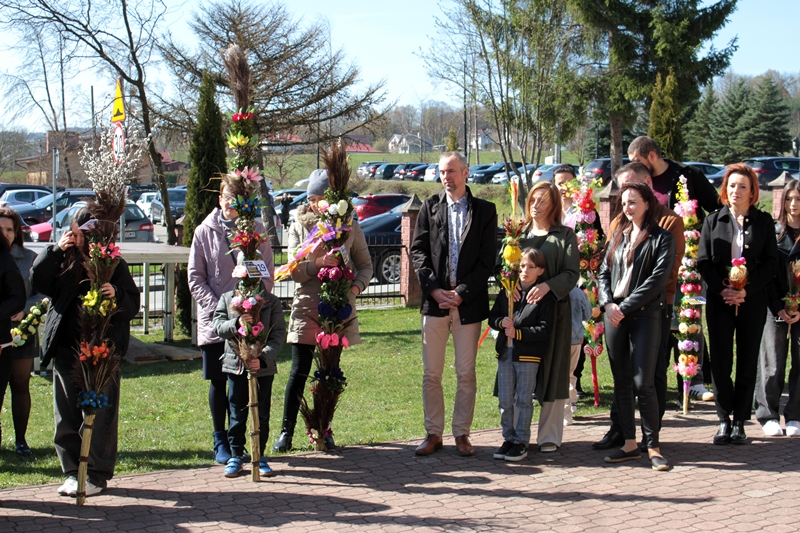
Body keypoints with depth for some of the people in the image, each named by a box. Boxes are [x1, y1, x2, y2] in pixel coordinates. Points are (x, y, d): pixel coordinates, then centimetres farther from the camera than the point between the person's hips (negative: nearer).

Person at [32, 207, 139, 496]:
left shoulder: (114, 265, 2)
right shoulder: (64, 262, 9)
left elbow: (133, 306, 0)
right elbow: (38, 282, -1)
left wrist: (117, 295, -22)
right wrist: (55, 250, -8)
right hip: (66, 350, 3)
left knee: (100, 416, -1)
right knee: (66, 416, 7)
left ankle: (98, 474, 8)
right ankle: (72, 472, 18)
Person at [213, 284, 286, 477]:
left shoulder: (272, 302, -2)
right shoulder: (227, 299, 3)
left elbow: (279, 334, -7)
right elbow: (218, 326, -6)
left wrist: (263, 358, -20)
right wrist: (237, 323, -27)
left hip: (263, 367, -1)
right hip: (236, 365, 1)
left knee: (262, 414, 6)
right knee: (237, 413, 8)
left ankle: (259, 455, 18)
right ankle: (236, 456, 19)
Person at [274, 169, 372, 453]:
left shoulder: (350, 226, 4)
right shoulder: (299, 226, 4)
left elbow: (365, 264, 8)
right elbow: (293, 270, -2)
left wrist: (357, 285, -13)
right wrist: (318, 263, -21)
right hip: (306, 309, -1)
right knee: (299, 372, -3)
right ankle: (286, 431, 7)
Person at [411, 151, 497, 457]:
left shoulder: (485, 211, 6)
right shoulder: (429, 208, 10)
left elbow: (488, 259, -1)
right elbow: (418, 251, 4)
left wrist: (462, 293, -9)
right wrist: (434, 289, -8)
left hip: (468, 302, -1)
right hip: (435, 300, 1)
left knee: (466, 374, 2)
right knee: (431, 374, 3)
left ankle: (461, 434, 12)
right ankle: (433, 434, 12)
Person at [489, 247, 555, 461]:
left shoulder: (545, 297, -5)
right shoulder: (506, 292, 10)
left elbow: (544, 329, -11)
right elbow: (492, 317, 13)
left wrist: (518, 333, -20)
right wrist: (501, 322, -9)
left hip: (528, 355, -5)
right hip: (505, 353, 5)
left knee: (524, 400, 2)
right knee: (505, 400, 8)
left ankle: (521, 441, 10)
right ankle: (508, 438, 19)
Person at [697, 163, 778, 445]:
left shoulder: (763, 222, 5)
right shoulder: (713, 221, 7)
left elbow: (771, 264, 0)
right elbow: (703, 262, 3)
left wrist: (746, 290, -12)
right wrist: (722, 289, -11)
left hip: (752, 302, 0)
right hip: (719, 302, 1)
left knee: (747, 363, 3)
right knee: (720, 363, 0)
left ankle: (739, 422, 10)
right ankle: (724, 421, 10)